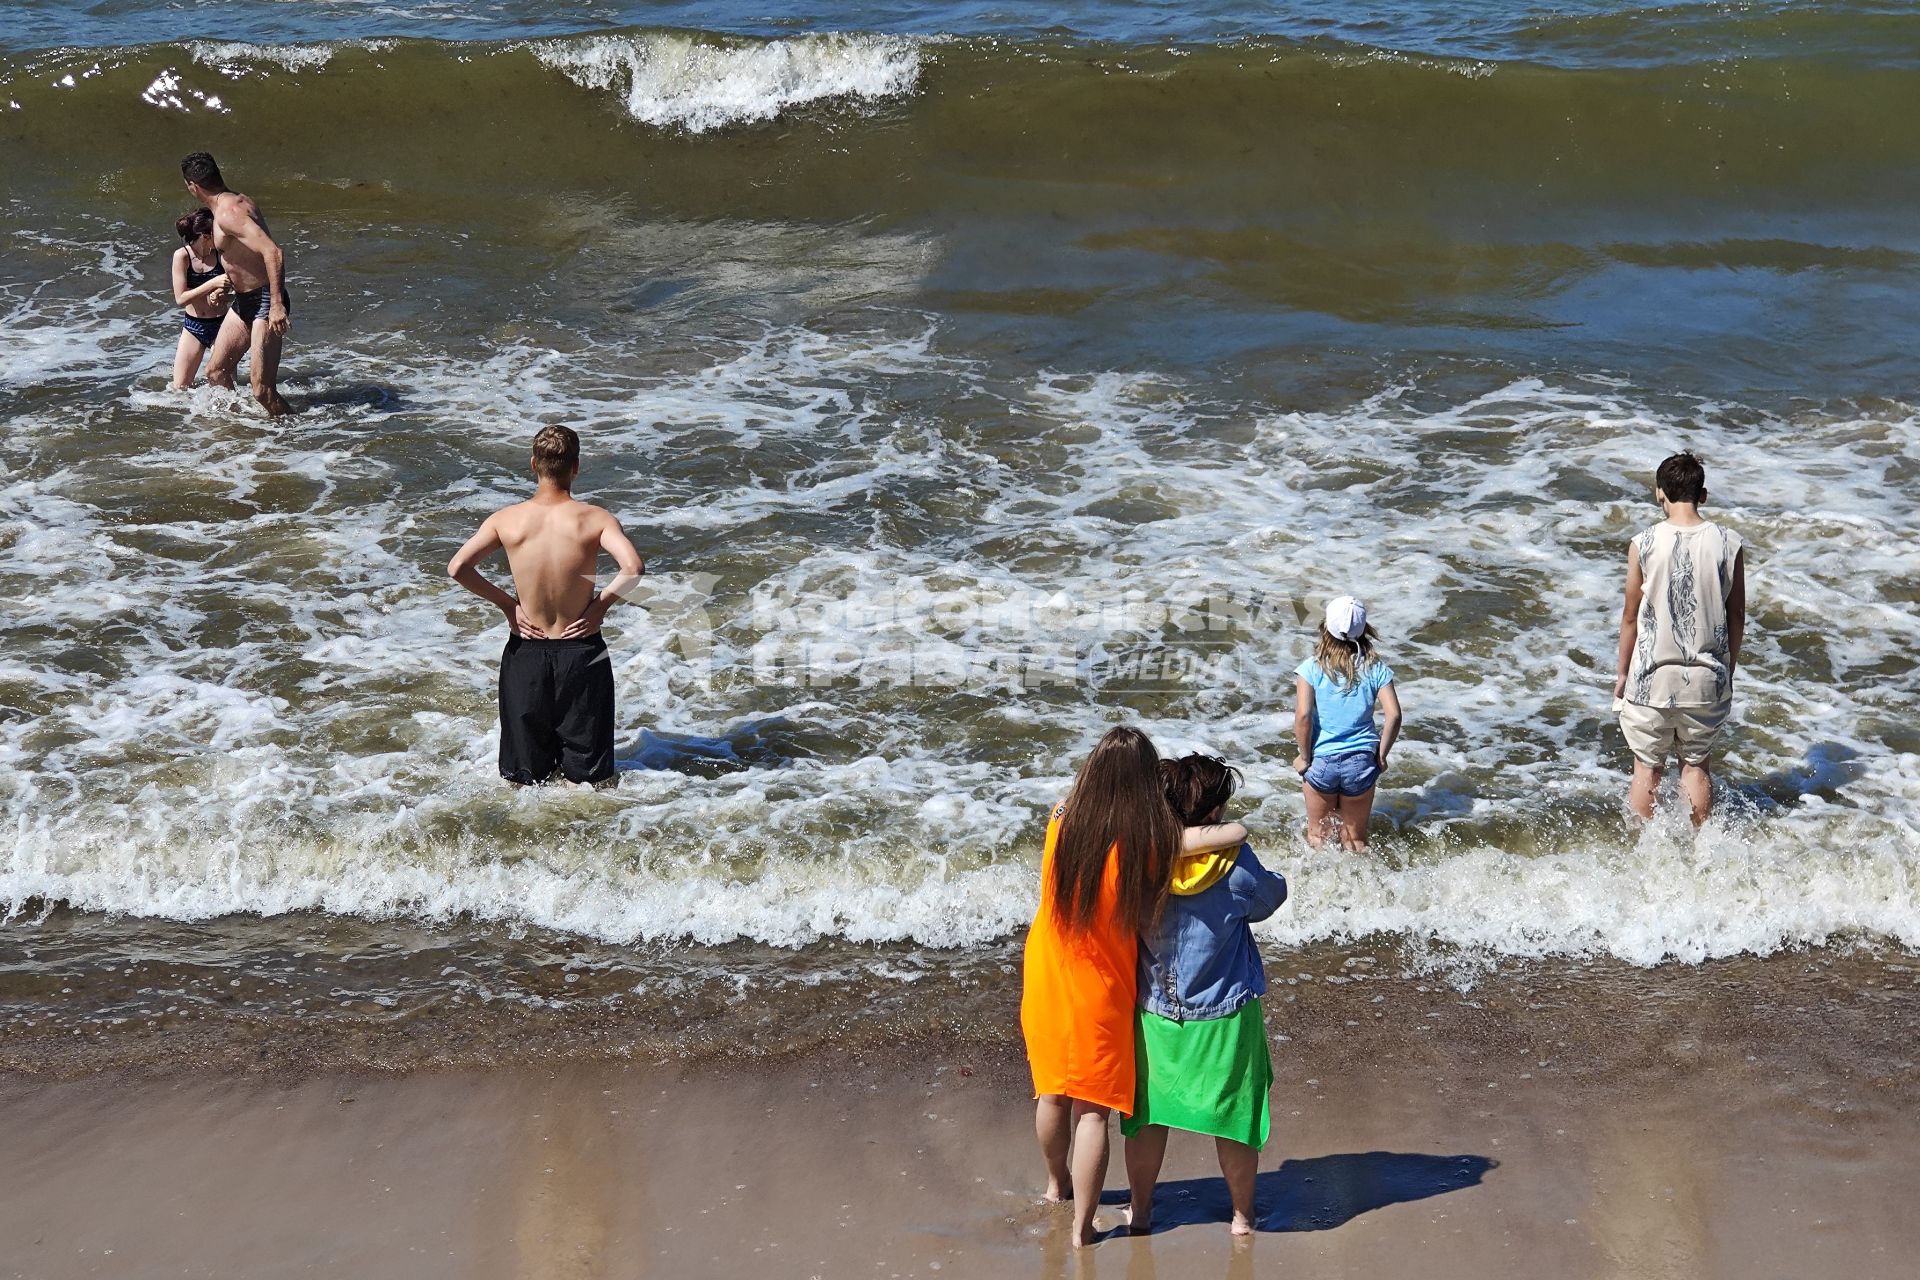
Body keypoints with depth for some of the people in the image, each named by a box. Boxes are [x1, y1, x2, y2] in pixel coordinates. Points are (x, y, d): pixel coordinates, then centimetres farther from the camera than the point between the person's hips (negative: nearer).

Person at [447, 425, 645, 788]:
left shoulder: (507, 519, -6)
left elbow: (457, 568, -13)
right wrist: (602, 603, -9)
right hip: (581, 651, -1)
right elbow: (633, 567, -26)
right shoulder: (595, 519, -11)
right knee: (588, 780, 10)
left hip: (526, 652, 2)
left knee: (526, 779, 15)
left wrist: (506, 603, -1)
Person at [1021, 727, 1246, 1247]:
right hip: (1099, 991, -4)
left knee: (1052, 1093, 23)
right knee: (1093, 1109, 6)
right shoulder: (1147, 843, -25)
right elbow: (1236, 832, -24)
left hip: (1044, 977, 4)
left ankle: (1057, 1184, 46)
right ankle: (1081, 1227, 12)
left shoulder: (1061, 821, -14)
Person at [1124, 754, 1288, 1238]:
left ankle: (1139, 1209, 30)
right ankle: (1242, 1215, 26)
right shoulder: (1234, 863, -19)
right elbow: (1270, 898, -2)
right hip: (1225, 1016, -2)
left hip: (1157, 1014, 2)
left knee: (1148, 1113, 17)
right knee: (1233, 1116, 14)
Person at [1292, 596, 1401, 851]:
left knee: (1317, 834, 19)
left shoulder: (1312, 668, -9)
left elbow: (1303, 715, -18)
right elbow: (1394, 715, -10)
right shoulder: (1376, 669, -4)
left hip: (1321, 762, -1)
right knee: (1355, 839, 18)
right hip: (1361, 762, 2)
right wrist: (1381, 755, 1)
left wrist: (1304, 757, -6)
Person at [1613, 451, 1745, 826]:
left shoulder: (1643, 545, -11)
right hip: (1707, 680, 2)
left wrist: (1622, 672, 9)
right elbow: (1737, 618, 2)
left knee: (1648, 767, 13)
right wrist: (1728, 671, 16)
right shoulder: (1729, 544, -6)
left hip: (1652, 678, -2)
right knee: (1697, 766, 17)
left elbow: (1631, 617, -4)